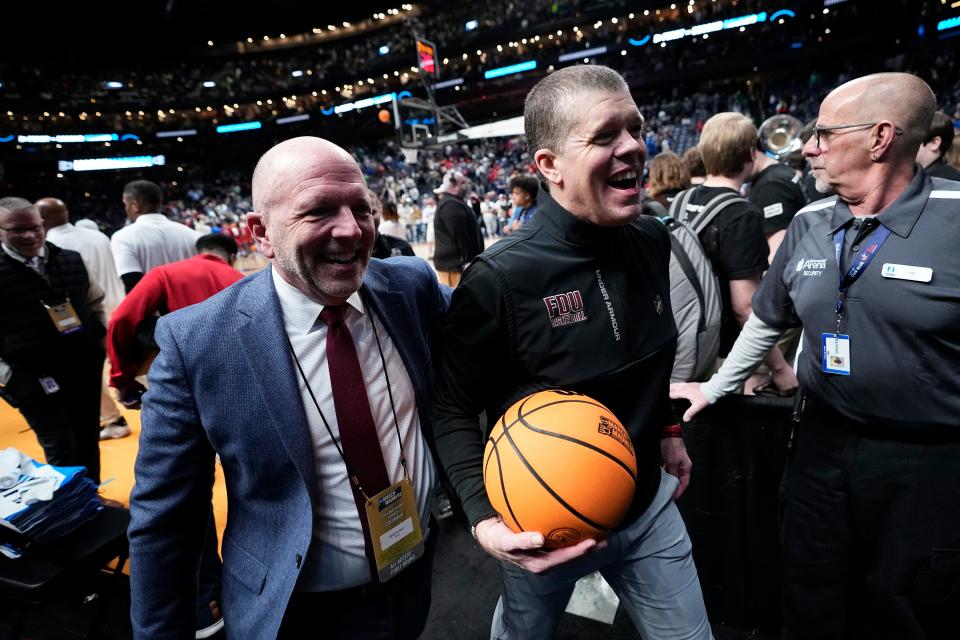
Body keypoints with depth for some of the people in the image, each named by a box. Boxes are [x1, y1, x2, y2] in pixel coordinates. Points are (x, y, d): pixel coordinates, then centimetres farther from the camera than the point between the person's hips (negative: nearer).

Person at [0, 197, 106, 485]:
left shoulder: (71, 259, 5)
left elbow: (94, 302, 17)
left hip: (85, 367, 4)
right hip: (32, 378, -4)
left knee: (89, 441, 14)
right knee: (61, 450, 1)